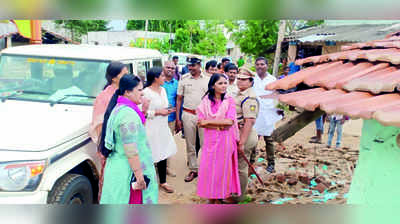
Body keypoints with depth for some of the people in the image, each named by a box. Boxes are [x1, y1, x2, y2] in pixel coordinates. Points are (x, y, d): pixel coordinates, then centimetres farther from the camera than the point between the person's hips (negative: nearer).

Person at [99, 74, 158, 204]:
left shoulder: (118, 108, 10)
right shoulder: (128, 113, -22)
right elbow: (131, 150, -25)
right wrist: (139, 176, -23)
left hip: (116, 166, 10)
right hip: (128, 170, -10)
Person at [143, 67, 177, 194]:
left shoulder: (163, 90, 11)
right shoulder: (146, 92, -15)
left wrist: (167, 111, 4)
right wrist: (157, 112, -18)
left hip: (163, 127, 8)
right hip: (151, 129, -7)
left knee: (163, 154, 11)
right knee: (149, 156, -1)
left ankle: (163, 182, 23)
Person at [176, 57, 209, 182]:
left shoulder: (207, 79, 3)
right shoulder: (184, 80, 4)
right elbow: (179, 99, 6)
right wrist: (177, 119, 1)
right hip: (188, 115, 1)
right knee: (190, 145, 8)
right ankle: (193, 170, 20)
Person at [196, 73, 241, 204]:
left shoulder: (229, 100, -3)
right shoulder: (205, 101, 1)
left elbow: (230, 121, -15)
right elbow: (200, 122, -6)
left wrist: (208, 122, -13)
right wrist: (219, 125, -16)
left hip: (225, 140, -1)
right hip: (210, 140, 2)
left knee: (222, 168, 6)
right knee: (208, 167, 5)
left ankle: (219, 199, 20)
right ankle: (210, 199, 20)